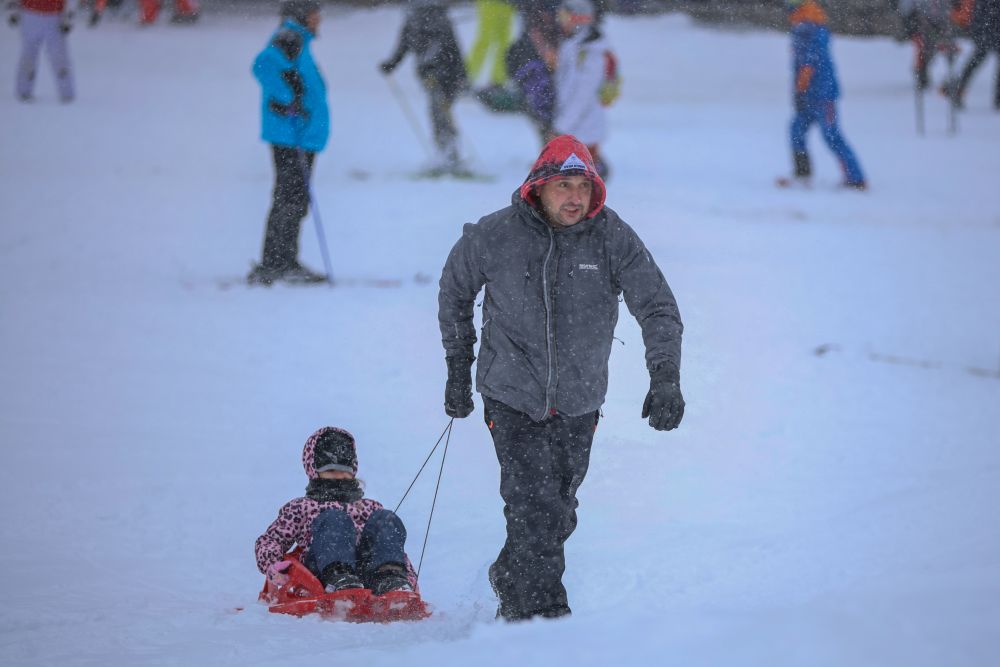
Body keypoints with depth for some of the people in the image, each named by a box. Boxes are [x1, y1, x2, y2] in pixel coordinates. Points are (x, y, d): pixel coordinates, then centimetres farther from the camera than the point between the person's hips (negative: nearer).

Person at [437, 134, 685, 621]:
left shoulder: (613, 238, -9)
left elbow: (659, 309, -10)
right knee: (536, 512, -15)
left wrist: (664, 378, -24)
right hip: (513, 397, -3)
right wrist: (458, 369, 10)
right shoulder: (494, 237, -10)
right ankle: (543, 614, -7)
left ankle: (511, 581, 40)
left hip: (579, 403, 3)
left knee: (558, 516, 15)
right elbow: (455, 291, 8)